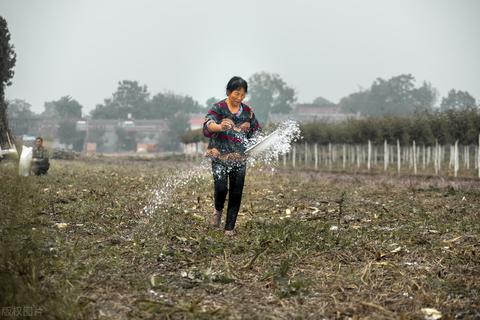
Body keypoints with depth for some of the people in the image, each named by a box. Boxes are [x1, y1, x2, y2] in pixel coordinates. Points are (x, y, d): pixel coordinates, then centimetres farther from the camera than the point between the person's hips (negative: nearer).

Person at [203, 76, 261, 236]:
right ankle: (218, 210, 14)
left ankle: (230, 227, 14)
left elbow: (256, 132, 19)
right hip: (219, 157, -4)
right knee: (221, 188, -19)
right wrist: (219, 126, -45)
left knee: (236, 193, 2)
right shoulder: (218, 108, -7)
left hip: (239, 158, 4)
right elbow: (207, 125, -25)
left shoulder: (248, 112, 7)